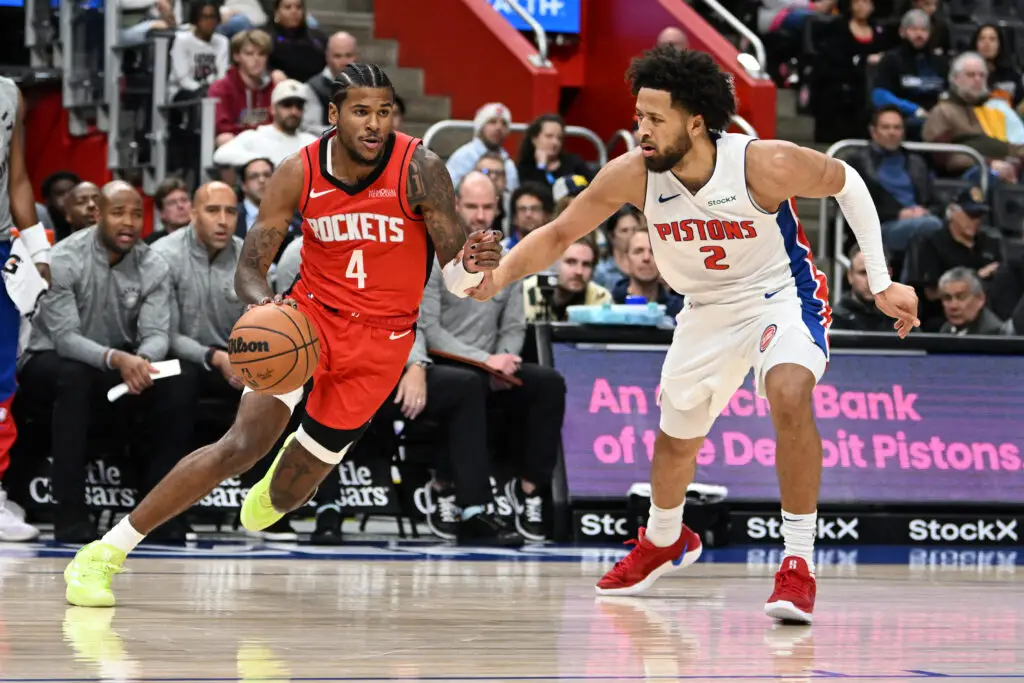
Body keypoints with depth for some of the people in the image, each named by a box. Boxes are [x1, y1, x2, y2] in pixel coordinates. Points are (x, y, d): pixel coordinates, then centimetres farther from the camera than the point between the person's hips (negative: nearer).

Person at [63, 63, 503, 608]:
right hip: (310, 313, 0)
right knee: (245, 441, -23)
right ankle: (105, 553, -17)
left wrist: (471, 266, -37)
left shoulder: (420, 170, -16)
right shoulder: (299, 173, -12)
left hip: (381, 338, 0)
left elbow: (455, 280, -12)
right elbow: (249, 267, -7)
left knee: (288, 492, 5)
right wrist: (264, 303, -30)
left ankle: (268, 498, 48)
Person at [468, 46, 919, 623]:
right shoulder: (632, 175, -22)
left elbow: (846, 182, -12)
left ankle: (799, 566, -23)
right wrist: (499, 277, -26)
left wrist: (881, 283, -11)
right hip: (707, 310, 5)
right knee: (676, 437, 19)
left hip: (781, 294, -5)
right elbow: (559, 234, -9)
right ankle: (664, 543, 52)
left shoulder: (765, 164, -31)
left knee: (790, 396, -33)